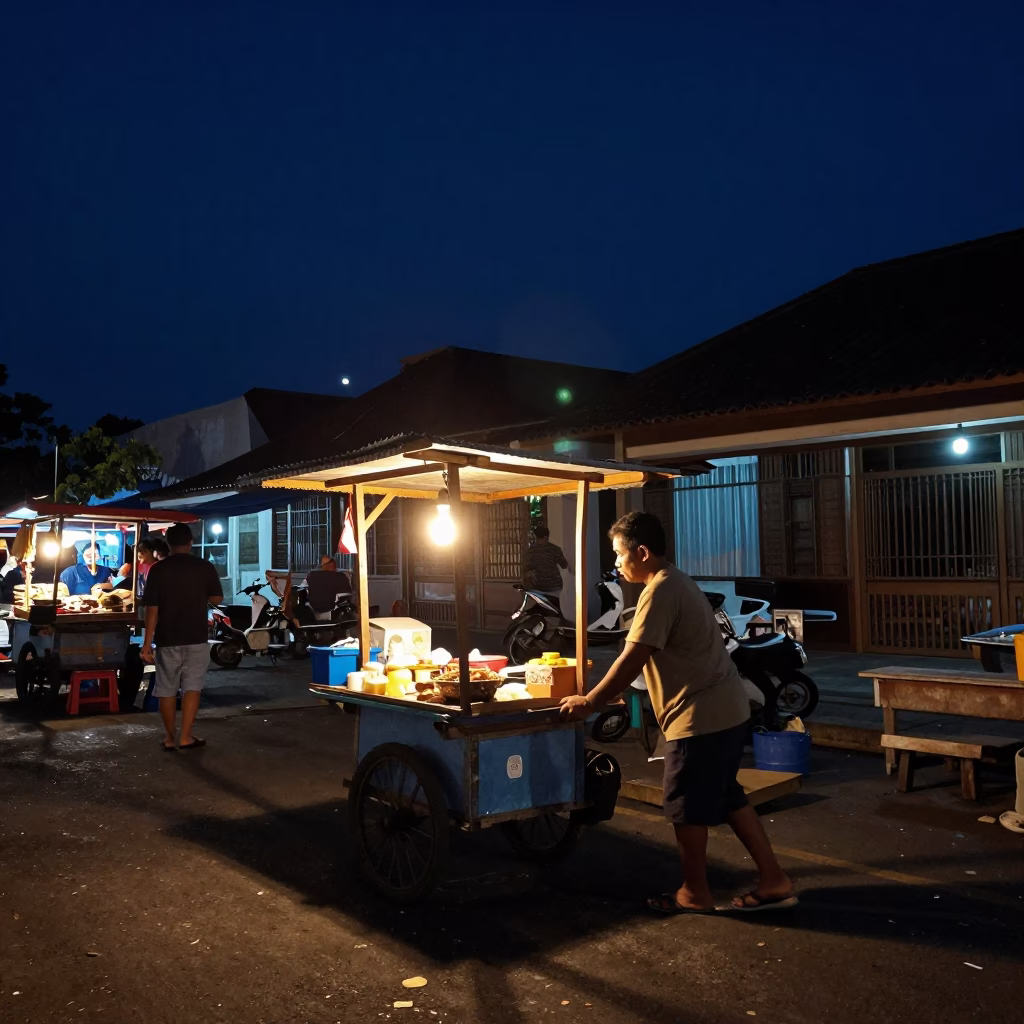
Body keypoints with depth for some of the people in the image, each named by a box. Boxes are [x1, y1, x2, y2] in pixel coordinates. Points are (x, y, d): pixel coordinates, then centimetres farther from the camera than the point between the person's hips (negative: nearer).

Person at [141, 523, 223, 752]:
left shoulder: (157, 569, -5)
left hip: (167, 640, 0)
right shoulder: (205, 567, -3)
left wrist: (147, 643, -3)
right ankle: (185, 737, -1)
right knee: (192, 687, 5)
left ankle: (170, 737, 18)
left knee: (167, 689, 12)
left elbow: (152, 610, -7)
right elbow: (217, 599, 8)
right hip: (196, 639, 0)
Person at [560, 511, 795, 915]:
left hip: (700, 716, -10)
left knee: (687, 806, 4)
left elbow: (632, 660, -22)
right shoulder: (677, 582, 15)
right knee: (727, 798, 17)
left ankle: (695, 893, 18)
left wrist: (590, 702, -14)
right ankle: (774, 881, 22)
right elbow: (647, 660, 21)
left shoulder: (660, 591, -18)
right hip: (726, 709, 10)